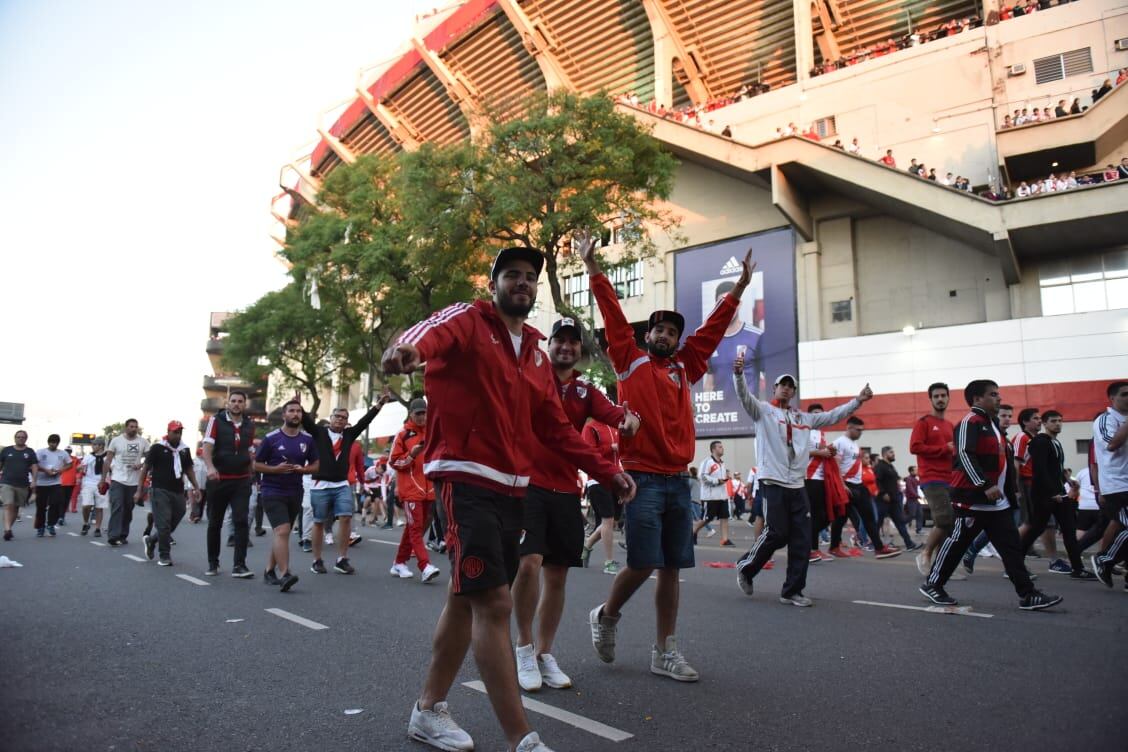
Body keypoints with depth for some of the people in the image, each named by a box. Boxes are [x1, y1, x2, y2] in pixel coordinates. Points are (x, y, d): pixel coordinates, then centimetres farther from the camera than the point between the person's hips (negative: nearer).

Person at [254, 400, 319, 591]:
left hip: (295, 494, 5)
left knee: (281, 534, 14)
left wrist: (302, 469, -11)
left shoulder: (308, 440, 5)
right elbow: (256, 465, -1)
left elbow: (316, 466, 10)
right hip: (272, 492, -5)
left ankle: (269, 571, 27)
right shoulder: (271, 438, -5)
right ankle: (285, 575, -20)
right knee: (282, 531, -18)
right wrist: (276, 469, -18)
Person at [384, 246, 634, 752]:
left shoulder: (535, 352, 18)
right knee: (494, 603, -9)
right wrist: (409, 347, -53)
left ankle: (429, 710, 32)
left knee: (467, 599, 16)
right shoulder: (468, 320, -3)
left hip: (512, 489, 8)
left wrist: (606, 471, 13)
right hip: (467, 482, -8)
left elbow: (556, 426, 19)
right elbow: (433, 332, -28)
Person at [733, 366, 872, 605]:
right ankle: (745, 567, 17)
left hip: (798, 486, 6)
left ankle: (792, 591, 13)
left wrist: (858, 400, 17)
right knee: (776, 534, -8)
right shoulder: (762, 411, 3)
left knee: (802, 540, 3)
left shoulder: (803, 418, 20)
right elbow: (745, 396, -14)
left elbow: (832, 416, 24)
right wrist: (738, 373, -32)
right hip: (773, 483, -6)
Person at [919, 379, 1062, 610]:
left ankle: (1027, 595, 9)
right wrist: (985, 486, -29)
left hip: (998, 501, 9)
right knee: (956, 543, -1)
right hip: (972, 499, -9)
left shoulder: (992, 424, 17)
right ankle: (932, 585, 11)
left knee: (1011, 546, 6)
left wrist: (1009, 491, 22)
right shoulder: (970, 422, -13)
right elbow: (965, 456, -24)